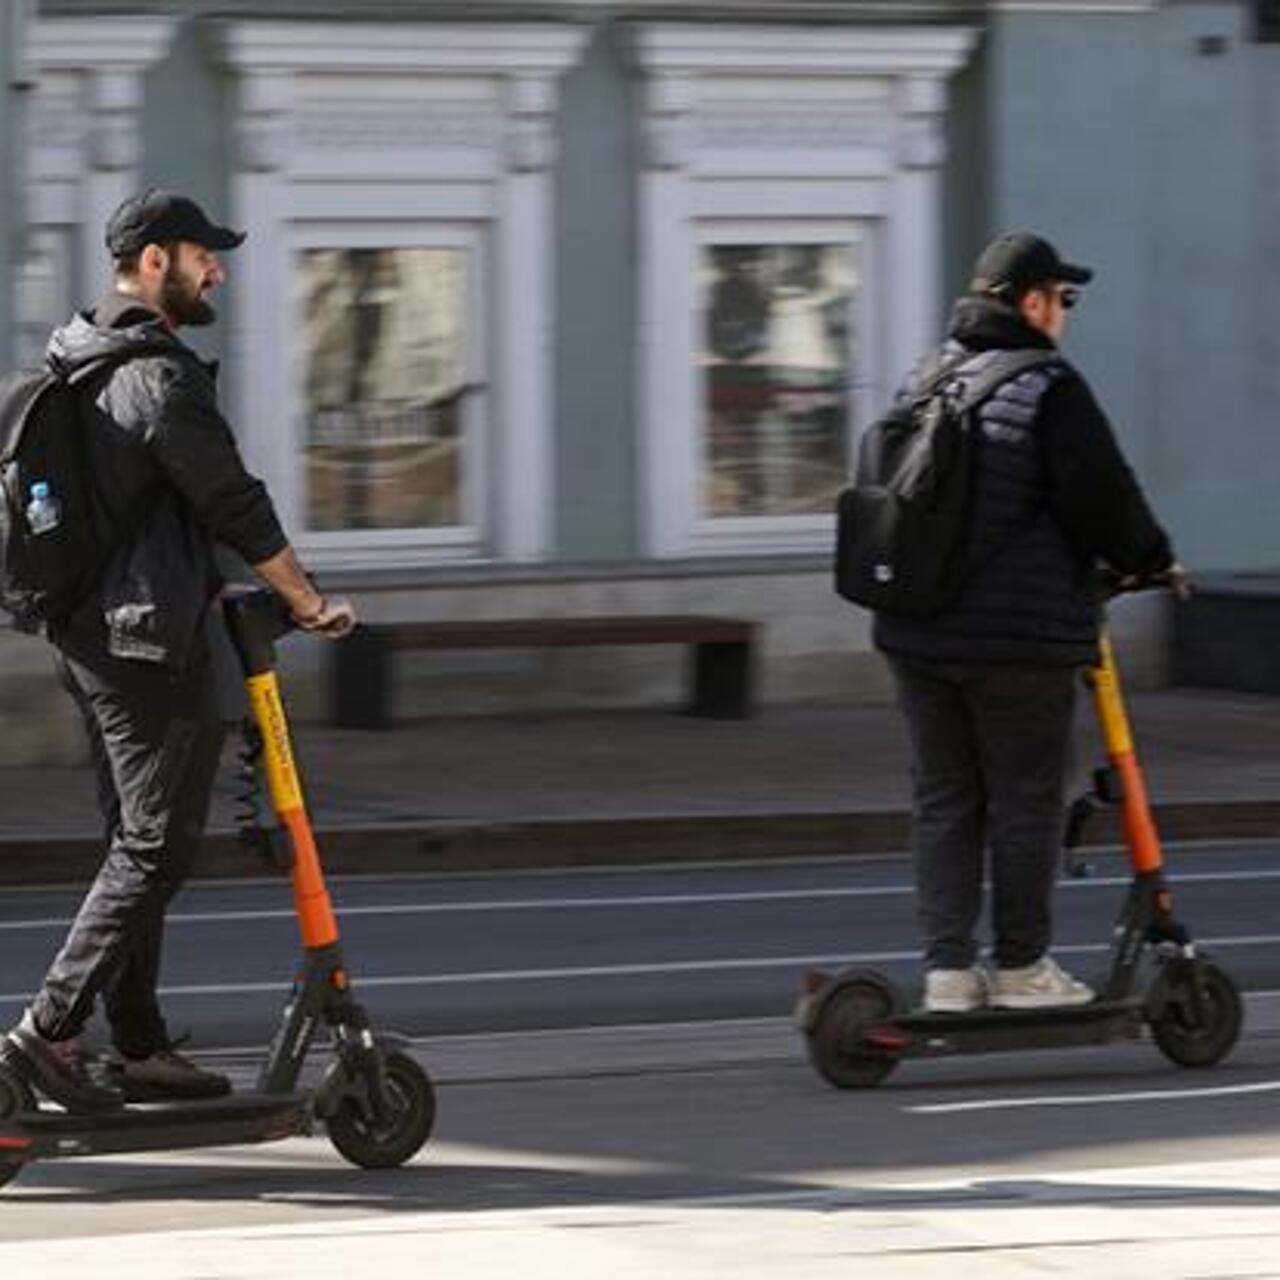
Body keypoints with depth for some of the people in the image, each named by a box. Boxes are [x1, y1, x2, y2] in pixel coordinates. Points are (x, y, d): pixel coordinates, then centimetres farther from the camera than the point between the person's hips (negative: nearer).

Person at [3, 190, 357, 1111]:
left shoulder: (79, 360, 14)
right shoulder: (159, 378, -17)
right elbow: (236, 506, -16)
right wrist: (310, 605, -7)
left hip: (87, 635, 10)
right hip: (149, 640, -10)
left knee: (137, 842, 14)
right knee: (156, 846, -6)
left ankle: (139, 1047, 17)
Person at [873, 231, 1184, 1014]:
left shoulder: (925, 381, 11)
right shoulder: (1048, 390, -11)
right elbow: (1100, 497, -14)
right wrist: (1151, 560, 5)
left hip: (918, 630, 6)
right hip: (1019, 636, -6)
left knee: (942, 801, 10)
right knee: (1026, 801, 5)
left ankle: (949, 968, 9)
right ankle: (1021, 966, 12)